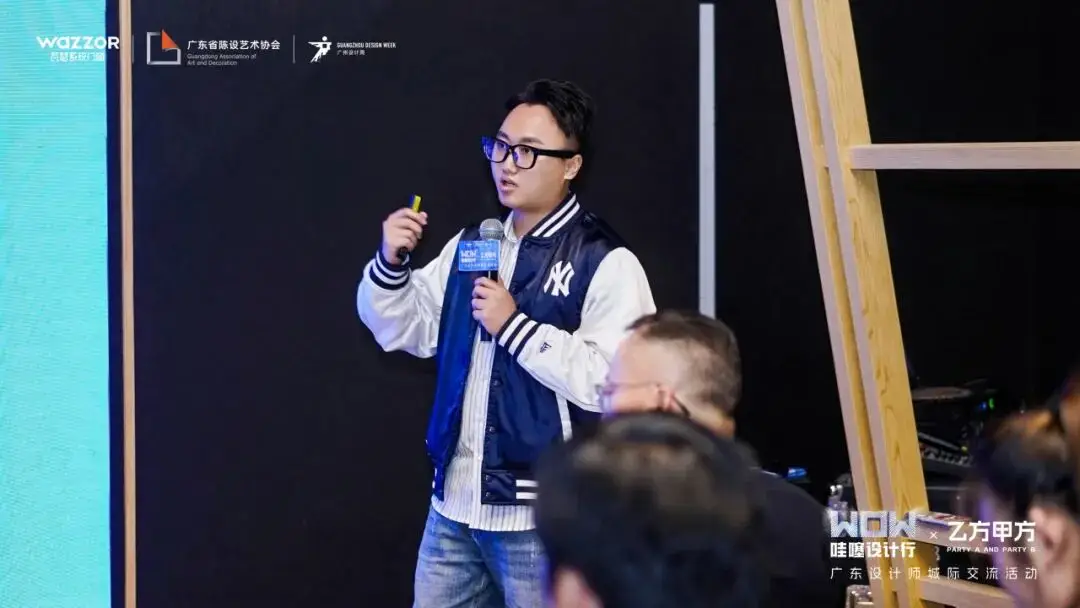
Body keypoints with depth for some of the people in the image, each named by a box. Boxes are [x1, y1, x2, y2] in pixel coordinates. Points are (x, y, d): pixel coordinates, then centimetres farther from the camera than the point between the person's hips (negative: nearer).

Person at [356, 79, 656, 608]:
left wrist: (514, 326, -19)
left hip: (542, 516, -6)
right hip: (454, 506, 6)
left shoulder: (606, 264, -11)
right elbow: (401, 329, 15)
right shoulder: (471, 246, 12)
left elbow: (613, 381, -22)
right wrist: (391, 263, -4)